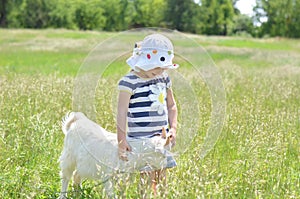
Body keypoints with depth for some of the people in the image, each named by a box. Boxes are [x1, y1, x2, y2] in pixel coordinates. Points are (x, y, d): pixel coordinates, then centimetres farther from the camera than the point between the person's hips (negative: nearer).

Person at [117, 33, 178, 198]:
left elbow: (171, 106, 19)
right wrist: (121, 140, -20)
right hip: (140, 139, -7)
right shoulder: (129, 82, -12)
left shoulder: (163, 78, 9)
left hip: (161, 138, 7)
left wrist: (173, 128, 6)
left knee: (161, 180, 8)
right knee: (147, 180, -10)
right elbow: (122, 112, -14)